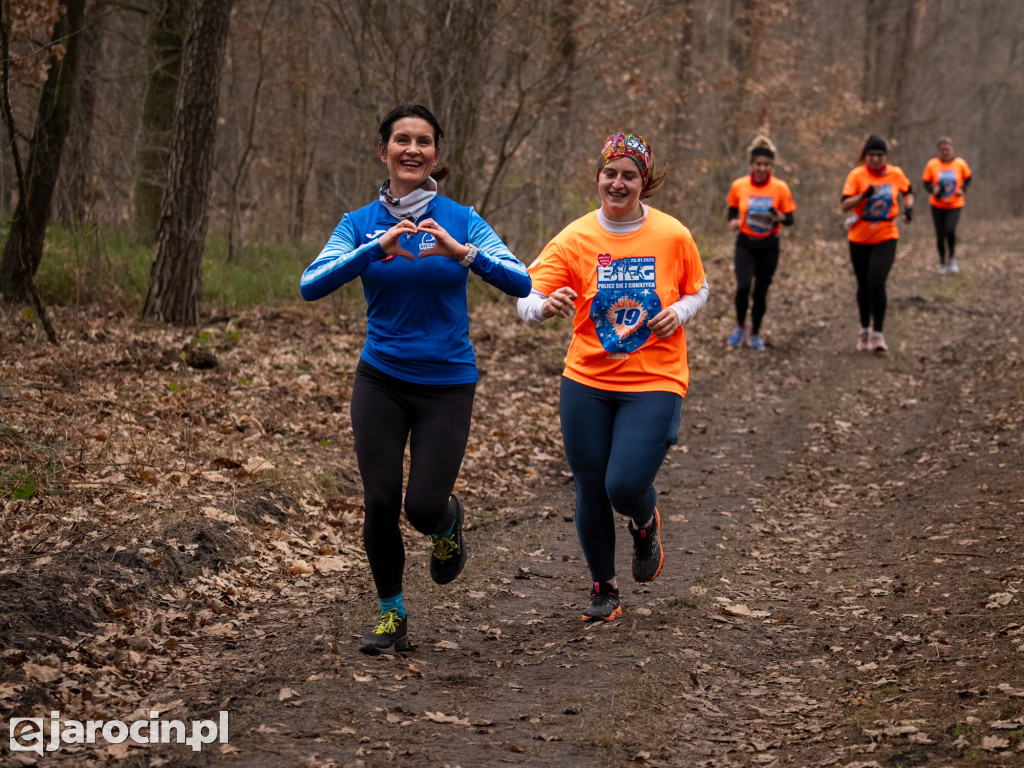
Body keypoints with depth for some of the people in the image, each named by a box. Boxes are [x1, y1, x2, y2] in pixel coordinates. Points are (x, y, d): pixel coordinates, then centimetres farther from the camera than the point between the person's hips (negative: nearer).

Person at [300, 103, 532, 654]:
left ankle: (449, 525, 32)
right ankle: (391, 615, 18)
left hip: (447, 383, -1)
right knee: (380, 500, -4)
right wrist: (377, 249, -29)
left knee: (424, 506, -7)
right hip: (380, 380, 1)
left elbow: (520, 283, -15)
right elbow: (311, 286, -17)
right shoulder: (361, 224, -1)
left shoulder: (460, 220, -4)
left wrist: (461, 252, -31)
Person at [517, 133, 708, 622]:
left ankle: (646, 525, 23)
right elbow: (526, 303, -12)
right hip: (587, 382, 1)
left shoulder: (673, 236, -3)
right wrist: (547, 306, -35)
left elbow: (698, 290, 13)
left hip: (654, 382, -1)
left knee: (626, 486, -15)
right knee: (591, 490, 4)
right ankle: (603, 589, 26)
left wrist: (680, 311, -9)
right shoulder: (575, 239, -5)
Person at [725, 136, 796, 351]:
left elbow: (790, 219, 0)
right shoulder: (738, 186, -3)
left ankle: (755, 334, 28)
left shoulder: (780, 188, -6)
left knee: (761, 291, 6)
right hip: (745, 245, 0)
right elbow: (732, 211, 11)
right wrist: (733, 221, -11)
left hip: (768, 246, 0)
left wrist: (780, 218, -23)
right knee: (743, 287, -18)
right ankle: (740, 326, 10)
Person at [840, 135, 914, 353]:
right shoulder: (857, 175, -8)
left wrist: (909, 206, 2)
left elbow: (908, 191, 20)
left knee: (877, 283, -17)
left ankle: (878, 334, -8)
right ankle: (865, 330, 32)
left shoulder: (896, 174, -1)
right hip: (859, 238, 0)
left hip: (886, 238, 0)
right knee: (863, 286, 11)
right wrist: (864, 195, -31)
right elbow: (845, 205, -16)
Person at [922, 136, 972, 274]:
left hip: (955, 205, -1)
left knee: (950, 230, -20)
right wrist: (933, 190, -19)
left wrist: (963, 189, -8)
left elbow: (968, 178, 9)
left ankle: (952, 258, 4)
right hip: (937, 206, 1)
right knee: (940, 235, 3)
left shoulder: (960, 163, -6)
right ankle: (942, 262, 26)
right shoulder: (932, 164, -7)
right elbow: (926, 182, 1)